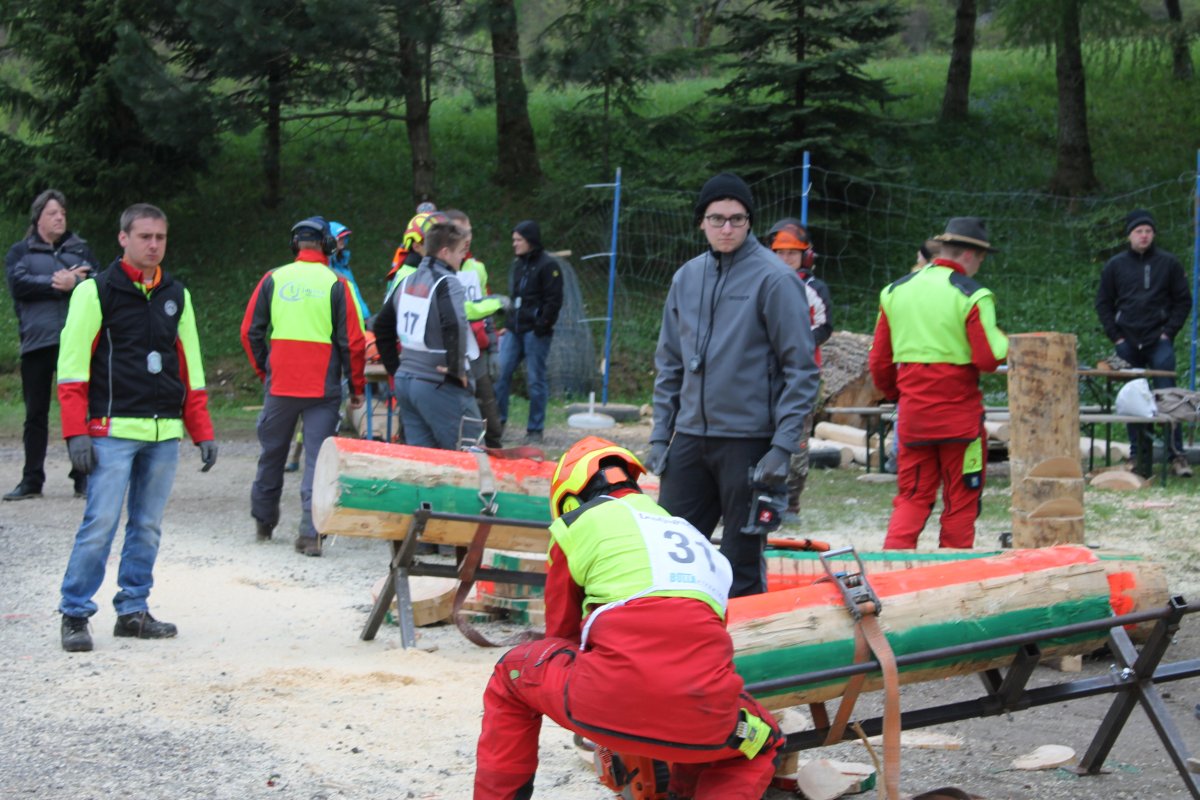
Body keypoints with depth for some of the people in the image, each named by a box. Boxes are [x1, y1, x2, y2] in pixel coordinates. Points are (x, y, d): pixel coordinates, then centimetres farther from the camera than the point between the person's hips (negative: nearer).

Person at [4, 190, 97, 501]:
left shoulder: (80, 250, 16)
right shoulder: (20, 252, 12)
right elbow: (18, 284, -6)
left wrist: (73, 283, -15)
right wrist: (59, 283, -11)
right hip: (37, 341, 0)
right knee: (36, 413, 5)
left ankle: (84, 478, 2)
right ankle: (32, 481, 11)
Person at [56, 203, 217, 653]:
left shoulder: (177, 296, 15)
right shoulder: (96, 292, -1)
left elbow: (190, 368, 19)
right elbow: (72, 366, -5)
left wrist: (202, 432, 13)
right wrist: (76, 433, -12)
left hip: (165, 433, 5)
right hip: (113, 431, -5)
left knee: (148, 527, 7)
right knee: (100, 524, -9)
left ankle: (133, 611, 16)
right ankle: (74, 615, 0)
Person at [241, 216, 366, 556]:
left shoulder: (273, 279, 2)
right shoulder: (336, 285, -5)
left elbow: (250, 331, 6)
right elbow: (353, 342, -5)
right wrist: (357, 388, 6)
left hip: (279, 386, 3)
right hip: (323, 388, -2)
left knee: (271, 454, 18)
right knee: (318, 459, 0)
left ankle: (263, 521, 31)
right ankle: (310, 533, -8)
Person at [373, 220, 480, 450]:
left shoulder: (408, 282, 14)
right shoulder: (447, 283, -11)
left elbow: (382, 325, 22)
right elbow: (454, 326, -28)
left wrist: (395, 368, 23)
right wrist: (456, 370, -18)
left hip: (405, 381, 8)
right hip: (439, 386, -8)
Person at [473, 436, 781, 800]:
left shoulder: (576, 524, 17)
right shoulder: (691, 534, 31)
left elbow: (561, 632, 26)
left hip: (615, 701, -2)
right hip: (702, 714, 3)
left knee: (511, 675, 27)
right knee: (763, 745, 35)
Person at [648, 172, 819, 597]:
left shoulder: (774, 279, -8)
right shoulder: (687, 277, 10)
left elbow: (801, 369, -9)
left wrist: (783, 447, -14)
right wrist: (660, 436, 11)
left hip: (749, 442, -6)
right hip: (690, 439, 6)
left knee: (742, 565, 2)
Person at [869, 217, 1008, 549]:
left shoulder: (895, 291, 7)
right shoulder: (972, 296, -10)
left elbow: (879, 362, 10)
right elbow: (988, 359, -15)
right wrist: (1002, 341, 5)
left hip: (913, 415, 4)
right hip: (959, 414, -4)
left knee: (912, 497, 10)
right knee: (961, 501, 8)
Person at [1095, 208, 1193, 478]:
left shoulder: (1168, 263, 4)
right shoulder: (1115, 266, 8)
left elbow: (1183, 300, 7)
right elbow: (1103, 303, 12)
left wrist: (1169, 331, -3)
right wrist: (1115, 335, 2)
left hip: (1159, 342, -2)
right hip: (1128, 343, 2)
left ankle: (1177, 455, -8)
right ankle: (1136, 454, 13)